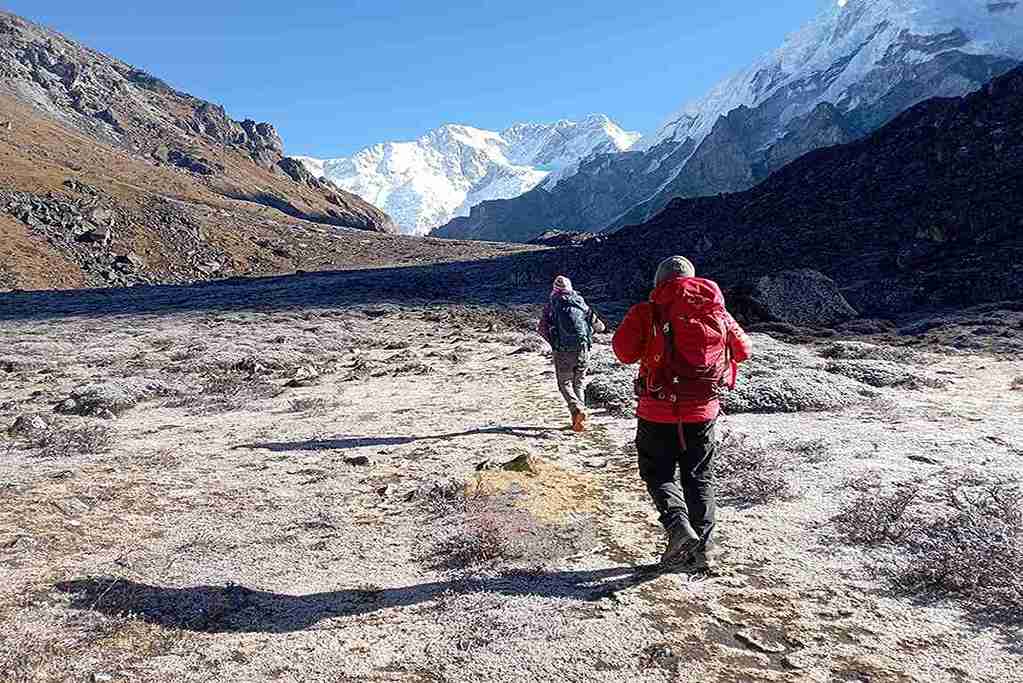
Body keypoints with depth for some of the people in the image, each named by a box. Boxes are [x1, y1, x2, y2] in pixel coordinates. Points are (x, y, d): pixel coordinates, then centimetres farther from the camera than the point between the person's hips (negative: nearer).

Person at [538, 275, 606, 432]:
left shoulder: (552, 304, 3)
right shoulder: (581, 303, 11)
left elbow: (542, 329, -3)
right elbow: (600, 326, 11)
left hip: (563, 352, -2)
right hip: (583, 350, 3)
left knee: (565, 383, 10)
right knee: (579, 384, 17)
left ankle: (577, 409, -16)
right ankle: (578, 421, 13)